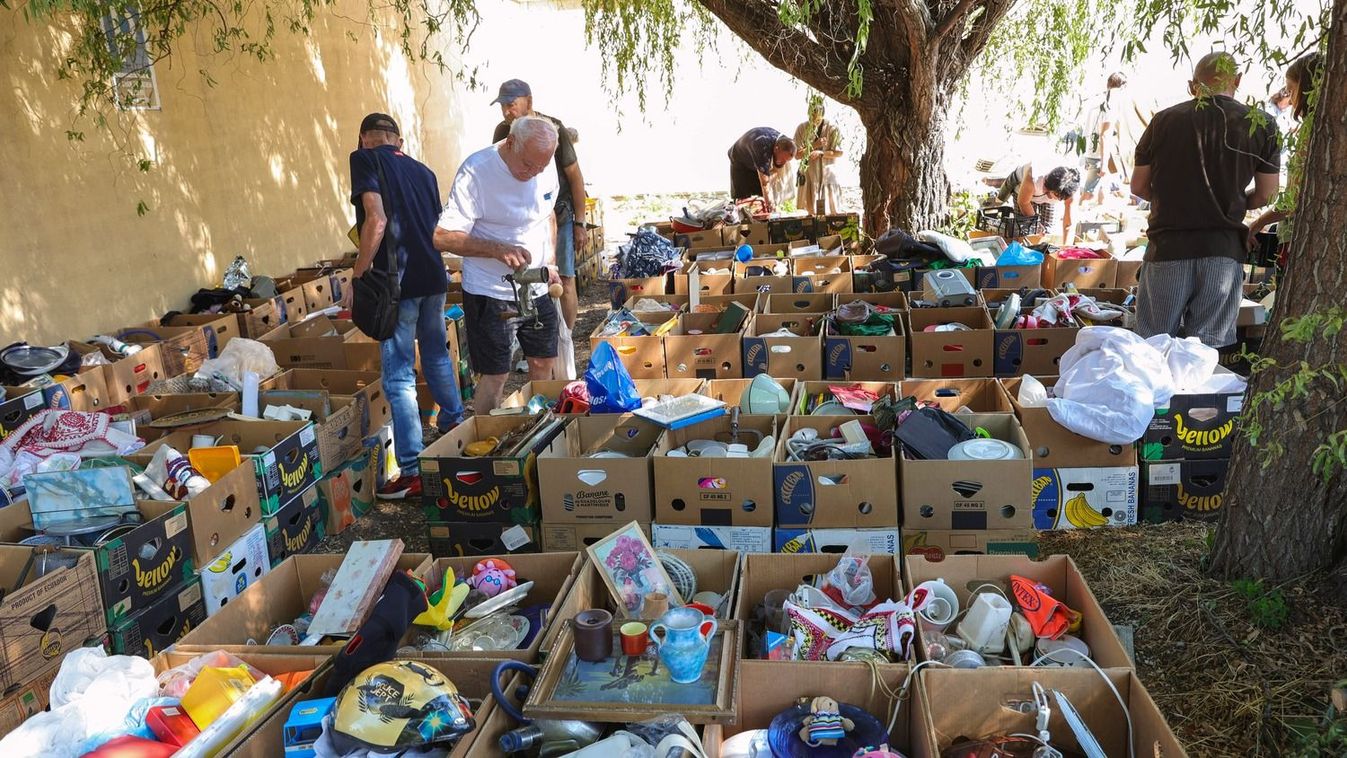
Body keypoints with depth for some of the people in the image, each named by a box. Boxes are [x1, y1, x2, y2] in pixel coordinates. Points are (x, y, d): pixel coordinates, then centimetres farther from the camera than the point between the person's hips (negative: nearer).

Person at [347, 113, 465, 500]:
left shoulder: (365, 160, -6)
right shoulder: (423, 170, 14)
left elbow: (376, 221, -18)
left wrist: (359, 274, -13)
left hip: (398, 281, -6)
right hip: (434, 277, 7)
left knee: (400, 377, -3)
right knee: (437, 356, 25)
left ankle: (412, 472, -2)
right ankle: (454, 424, 44)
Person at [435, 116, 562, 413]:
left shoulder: (546, 167, -1)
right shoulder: (476, 171, -20)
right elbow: (443, 237, -20)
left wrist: (551, 262, 8)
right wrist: (498, 249, -30)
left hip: (537, 288, 6)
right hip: (490, 291, -6)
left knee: (544, 363, 14)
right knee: (495, 376, -2)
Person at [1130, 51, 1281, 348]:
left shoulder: (1164, 120, 0)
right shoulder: (1260, 126, 1)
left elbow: (1138, 187, 6)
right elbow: (1265, 195, 6)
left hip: (1168, 248, 0)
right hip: (1223, 249, 0)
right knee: (1210, 346, 5)